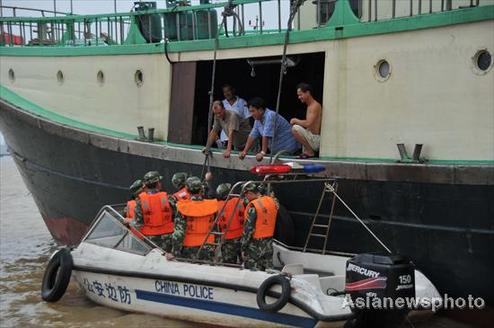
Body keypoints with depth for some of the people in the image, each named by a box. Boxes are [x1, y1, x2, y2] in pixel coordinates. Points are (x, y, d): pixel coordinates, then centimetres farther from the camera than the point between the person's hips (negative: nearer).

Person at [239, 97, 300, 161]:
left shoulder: (270, 116, -21)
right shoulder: (258, 120, 7)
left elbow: (266, 135, -27)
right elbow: (252, 136, 9)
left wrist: (263, 152, -30)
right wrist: (245, 151, 1)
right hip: (276, 151, 8)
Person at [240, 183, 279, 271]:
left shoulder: (253, 206, -19)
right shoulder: (272, 201, 2)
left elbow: (248, 228, -18)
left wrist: (243, 247, -12)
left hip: (255, 244, -7)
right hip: (269, 243, 7)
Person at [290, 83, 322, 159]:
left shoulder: (315, 105, -16)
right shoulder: (309, 106, 14)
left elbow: (308, 123, -26)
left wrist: (296, 121, -10)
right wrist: (296, 121, 5)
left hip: (315, 139, -11)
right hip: (311, 137, 11)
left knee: (295, 128, -27)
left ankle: (310, 152, -14)